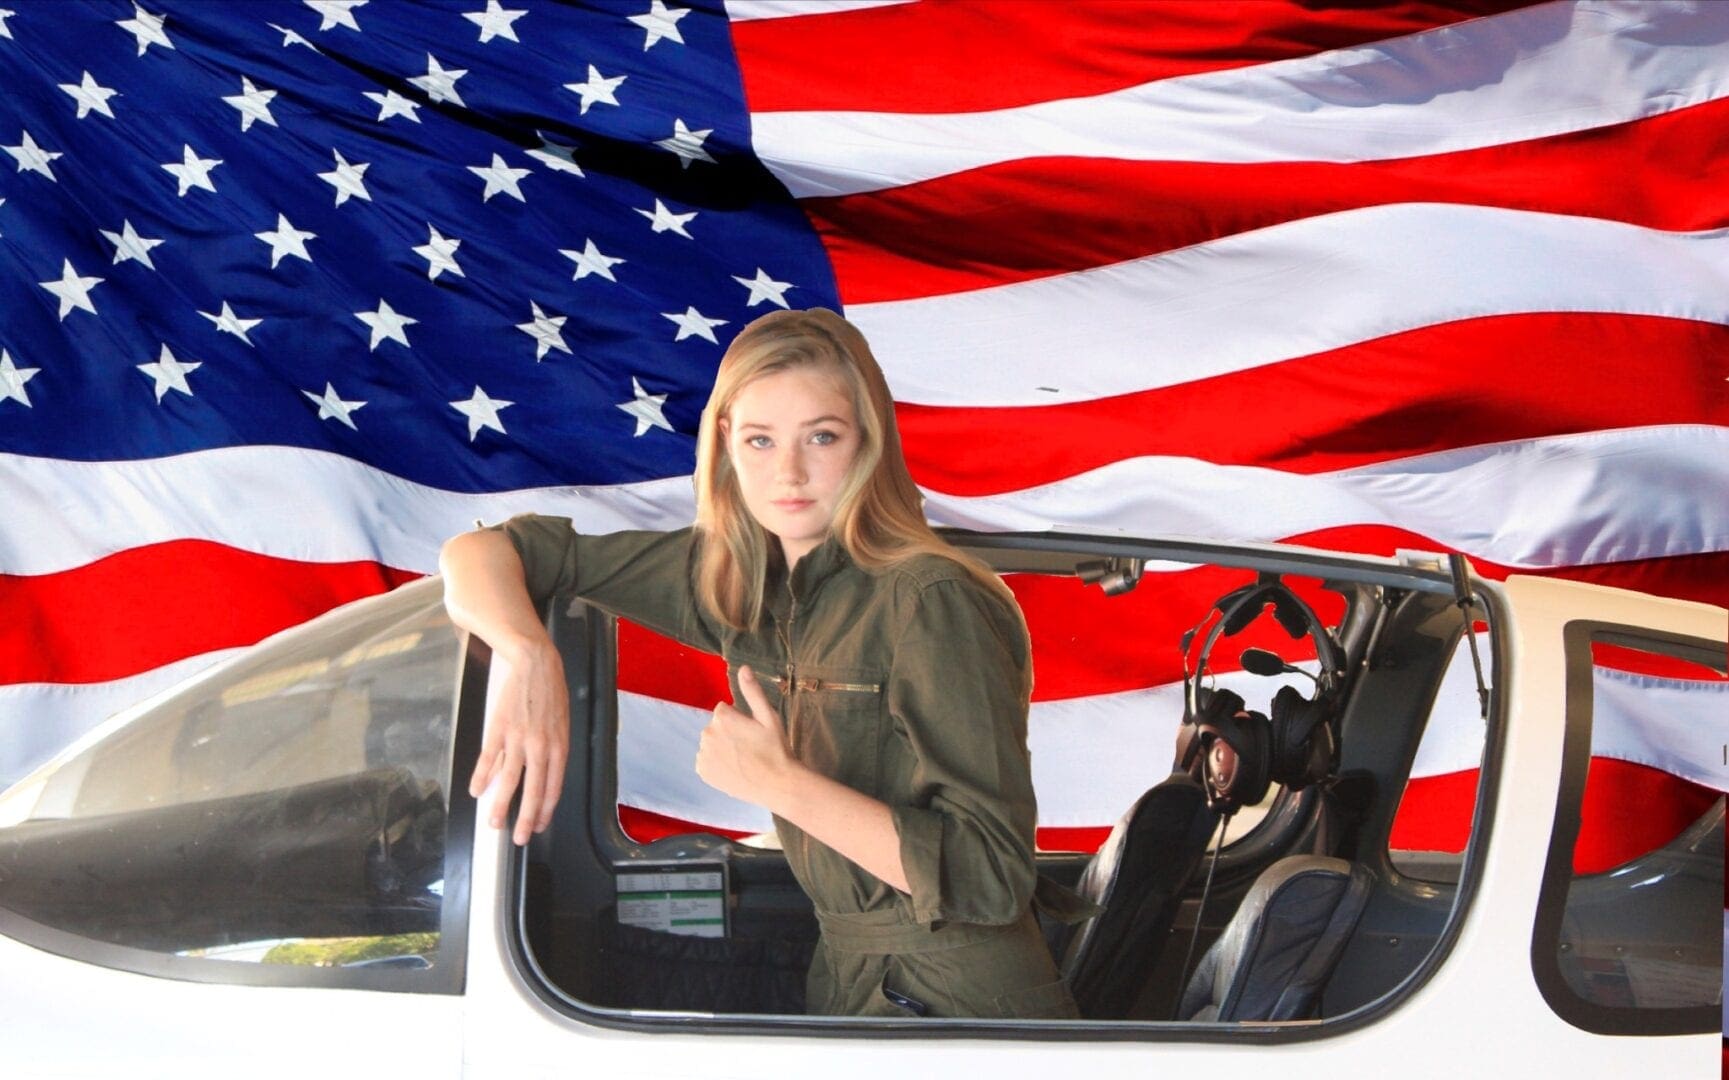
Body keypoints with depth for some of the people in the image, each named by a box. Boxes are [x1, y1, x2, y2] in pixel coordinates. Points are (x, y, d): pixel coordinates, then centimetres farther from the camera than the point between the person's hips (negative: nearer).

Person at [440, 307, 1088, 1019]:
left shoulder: (929, 604, -18)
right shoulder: (728, 577, 1)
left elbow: (993, 880, -22)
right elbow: (483, 553, 7)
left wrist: (780, 784, -24)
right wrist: (531, 660, -14)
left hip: (962, 1011, -6)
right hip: (847, 981, 6)